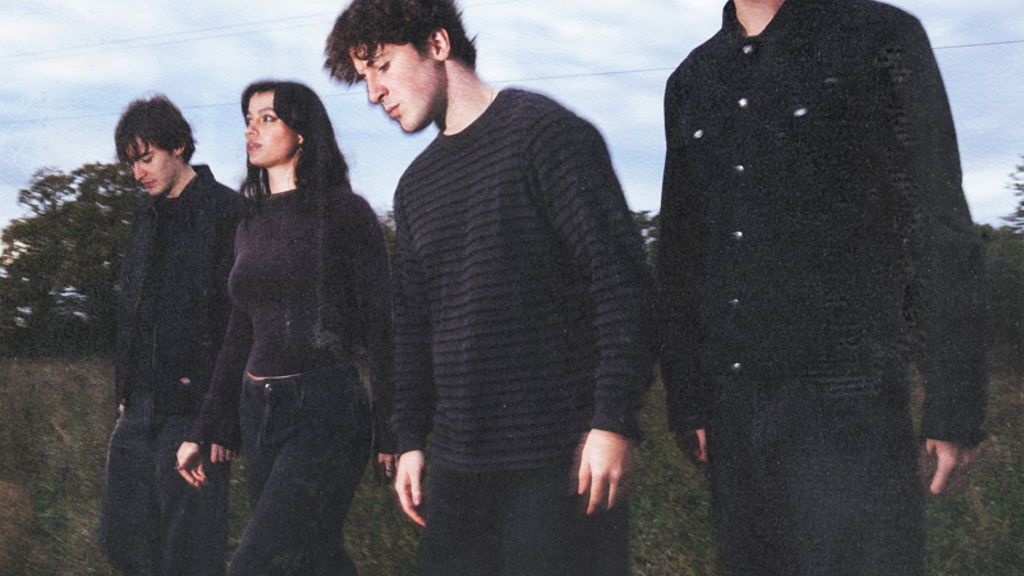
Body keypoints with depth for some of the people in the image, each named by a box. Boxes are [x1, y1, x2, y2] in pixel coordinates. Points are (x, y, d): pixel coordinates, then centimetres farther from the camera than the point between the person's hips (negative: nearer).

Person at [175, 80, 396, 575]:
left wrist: (393, 432, -11)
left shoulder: (343, 212, -4)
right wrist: (204, 433, 18)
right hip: (257, 414, 7)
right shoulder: (251, 226, 15)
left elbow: (380, 327, -6)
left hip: (325, 412, -7)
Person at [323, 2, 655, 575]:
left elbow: (620, 279, -12)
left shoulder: (542, 130, -6)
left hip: (561, 459, -7)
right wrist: (411, 440, 15)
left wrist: (614, 421, -17)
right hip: (458, 463, 7)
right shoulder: (416, 186, 17)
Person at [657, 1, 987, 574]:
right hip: (737, 402, 5)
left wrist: (957, 407, -10)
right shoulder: (692, 83, 13)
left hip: (847, 393, -5)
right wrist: (686, 400, 11)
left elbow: (941, 226, -6)